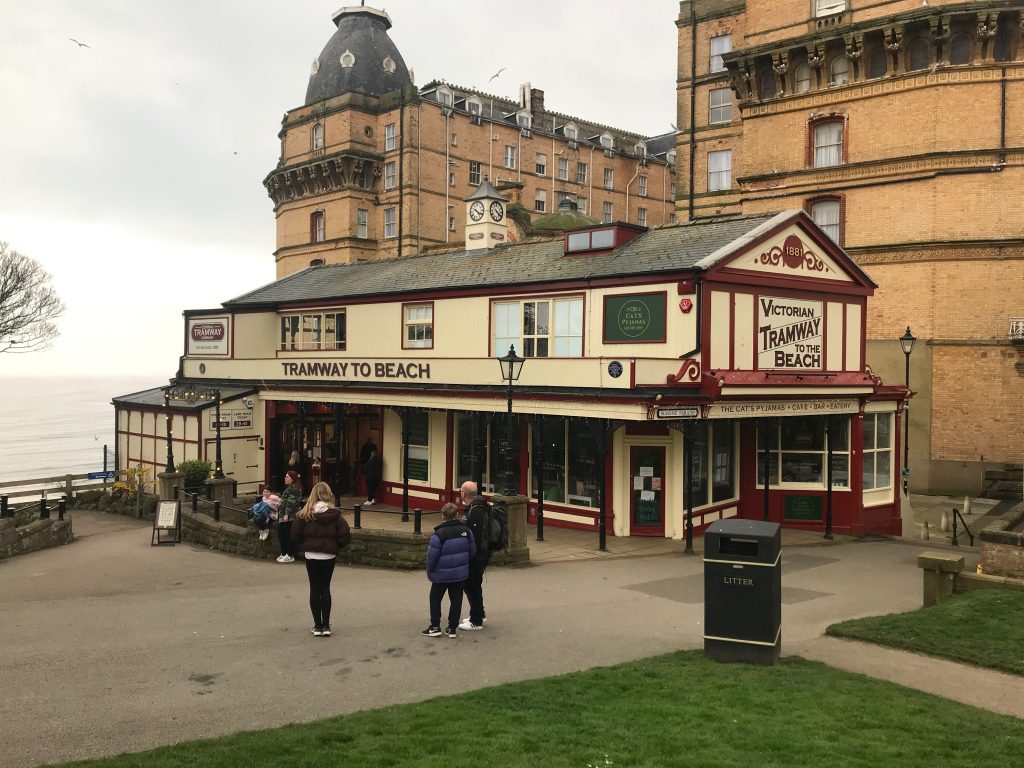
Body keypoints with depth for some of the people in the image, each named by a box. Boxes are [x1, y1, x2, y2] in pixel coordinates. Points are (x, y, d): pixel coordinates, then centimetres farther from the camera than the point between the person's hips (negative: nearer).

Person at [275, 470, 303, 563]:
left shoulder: (293, 488, -14)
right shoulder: (290, 488, 18)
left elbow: (291, 502, -20)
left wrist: (287, 514, -23)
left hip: (289, 517, -10)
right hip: (283, 515, 10)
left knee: (287, 535, -7)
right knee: (281, 534, 12)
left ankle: (289, 556, -2)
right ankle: (284, 554, 20)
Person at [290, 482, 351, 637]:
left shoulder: (305, 515, -8)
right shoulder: (335, 515, -8)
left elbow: (295, 535, -7)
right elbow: (345, 535, -12)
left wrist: (301, 548, 11)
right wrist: (337, 547, 7)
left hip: (311, 555, 0)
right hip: (329, 556, 1)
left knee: (315, 589, 9)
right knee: (325, 588, 11)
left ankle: (317, 625, 11)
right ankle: (326, 625, 10)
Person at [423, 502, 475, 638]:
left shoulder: (439, 534, -18)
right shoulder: (466, 530, -2)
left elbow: (432, 556, -14)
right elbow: (472, 550, 6)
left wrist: (429, 573, -1)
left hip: (442, 574, -4)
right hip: (461, 574, 4)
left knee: (435, 598, 13)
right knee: (456, 599, 11)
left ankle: (435, 627, 14)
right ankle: (452, 628, 13)